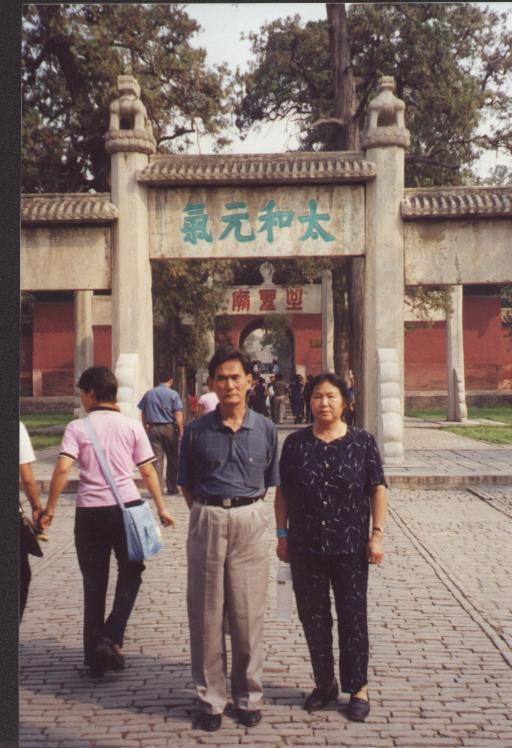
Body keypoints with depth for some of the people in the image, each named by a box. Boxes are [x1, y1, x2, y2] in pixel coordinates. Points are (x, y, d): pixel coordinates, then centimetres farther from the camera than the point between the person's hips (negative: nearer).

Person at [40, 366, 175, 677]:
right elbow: (148, 470, 2)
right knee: (130, 575, 14)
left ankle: (95, 657, 16)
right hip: (127, 506, 0)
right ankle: (112, 639, -2)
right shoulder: (132, 425, 3)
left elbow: (63, 469, -13)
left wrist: (50, 509, -6)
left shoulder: (77, 428, -2)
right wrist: (161, 508, 10)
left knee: (94, 583, 10)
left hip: (90, 511, 0)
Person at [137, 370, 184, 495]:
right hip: (169, 428, -2)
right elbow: (178, 415, -10)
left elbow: (143, 414, 9)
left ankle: (158, 488, -4)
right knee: (172, 459, 10)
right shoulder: (173, 394, -4)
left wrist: (146, 428, 17)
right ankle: (172, 487, 16)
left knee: (156, 458, 2)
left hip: (153, 428, 2)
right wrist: (181, 431, -5)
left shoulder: (149, 393, 7)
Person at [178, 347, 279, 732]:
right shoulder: (197, 431, 1)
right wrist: (207, 513, 2)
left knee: (249, 614, 6)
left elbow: (270, 482, 11)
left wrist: (245, 510, 5)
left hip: (250, 521, 0)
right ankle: (211, 698, 18)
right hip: (207, 522, 0)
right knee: (206, 614, 5)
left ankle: (249, 696, 21)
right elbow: (187, 484, 10)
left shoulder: (265, 429, 2)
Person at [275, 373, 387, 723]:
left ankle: (358, 687, 16)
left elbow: (378, 489, 0)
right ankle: (325, 683, 25)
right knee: (313, 617, 10)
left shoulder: (362, 441, -1)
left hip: (350, 548, -2)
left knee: (353, 617, 4)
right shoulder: (295, 443, 3)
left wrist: (377, 533, -5)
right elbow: (283, 491, 8)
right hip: (305, 547, 2)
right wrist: (282, 534, 4)